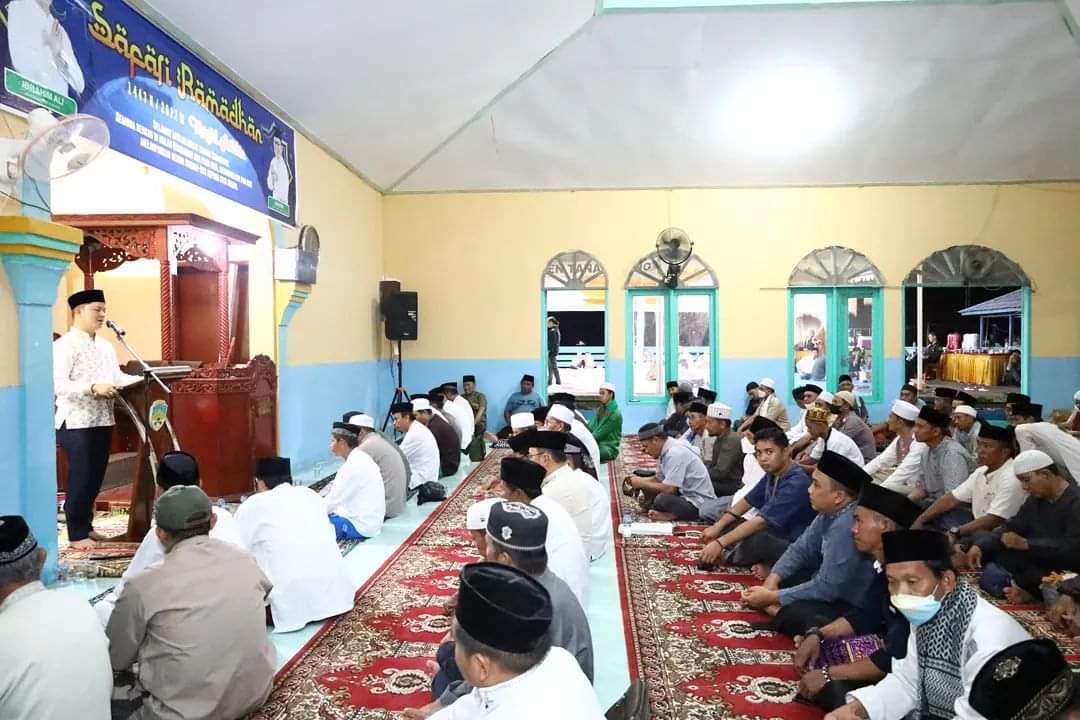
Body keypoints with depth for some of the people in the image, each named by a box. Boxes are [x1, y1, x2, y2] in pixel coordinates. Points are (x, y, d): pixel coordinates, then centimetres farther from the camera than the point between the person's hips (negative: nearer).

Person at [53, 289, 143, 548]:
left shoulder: (105, 346, 15)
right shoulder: (64, 345, -10)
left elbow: (117, 376, 14)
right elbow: (57, 385, -20)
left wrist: (141, 379, -2)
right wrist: (92, 388, -30)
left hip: (103, 420, 7)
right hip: (76, 422, -7)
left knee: (95, 477, 13)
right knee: (80, 478, -1)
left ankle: (86, 526, 25)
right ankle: (77, 534, 10)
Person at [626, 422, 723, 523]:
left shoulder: (675, 453, -21)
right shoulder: (667, 450, 6)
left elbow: (669, 489, -24)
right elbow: (658, 479, 16)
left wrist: (642, 483, -12)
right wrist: (639, 480, 1)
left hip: (700, 506, -10)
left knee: (661, 499, -32)